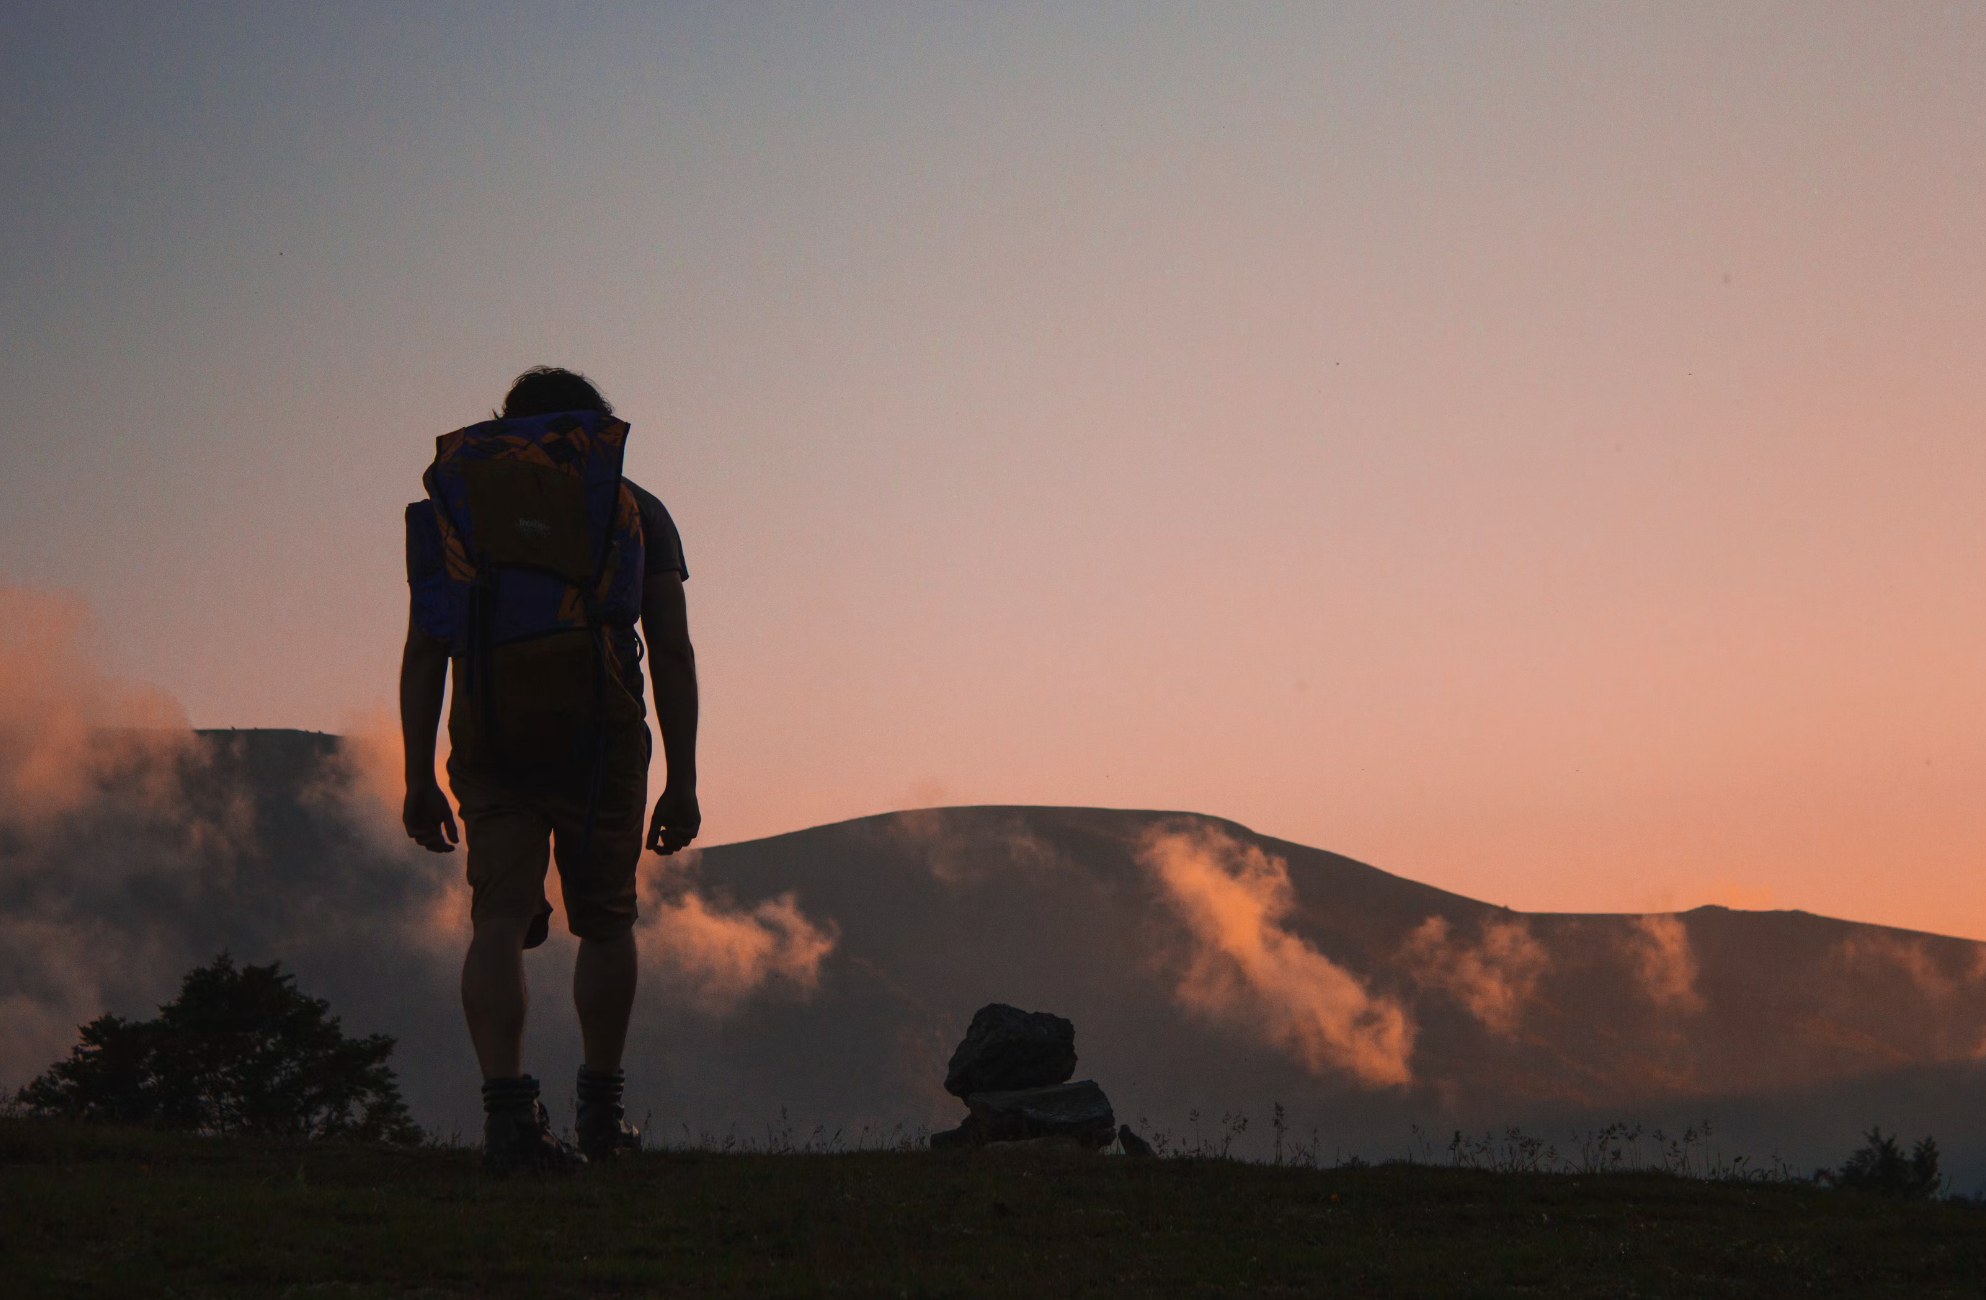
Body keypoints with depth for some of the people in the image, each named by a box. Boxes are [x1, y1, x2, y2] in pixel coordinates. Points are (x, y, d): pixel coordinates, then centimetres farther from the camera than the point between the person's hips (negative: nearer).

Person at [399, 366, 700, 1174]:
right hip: (599, 731, 0)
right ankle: (600, 1110, 23)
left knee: (500, 921, -3)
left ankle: (507, 1110, -21)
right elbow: (673, 653, 8)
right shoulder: (636, 508, 16)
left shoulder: (456, 499, 19)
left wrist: (419, 779, 9)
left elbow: (423, 653, 10)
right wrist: (682, 781, 9)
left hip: (491, 739, 1)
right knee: (605, 920, 15)